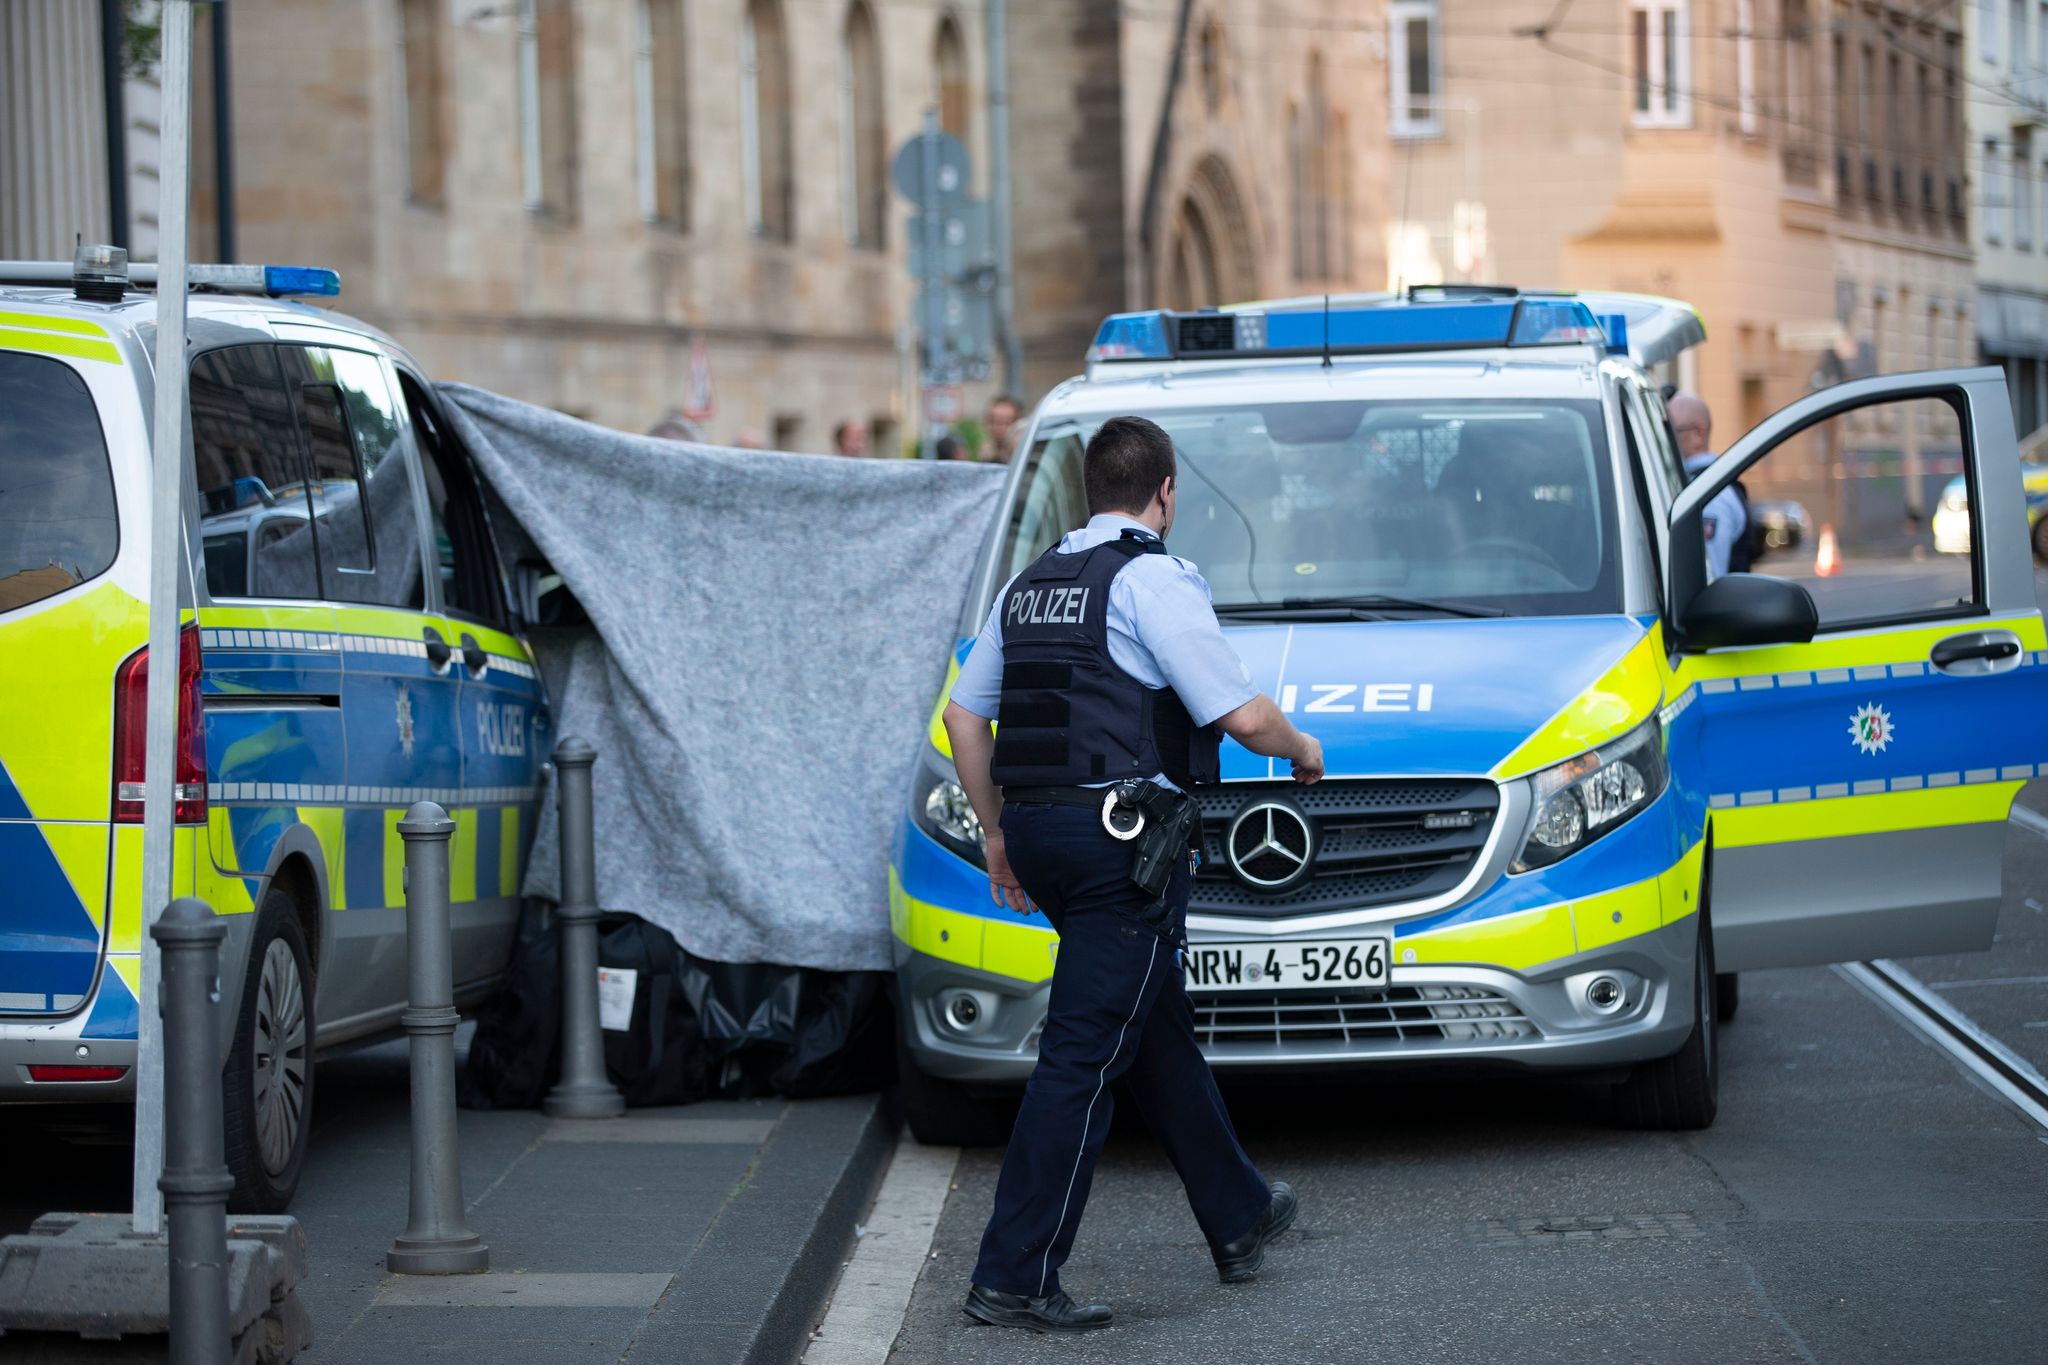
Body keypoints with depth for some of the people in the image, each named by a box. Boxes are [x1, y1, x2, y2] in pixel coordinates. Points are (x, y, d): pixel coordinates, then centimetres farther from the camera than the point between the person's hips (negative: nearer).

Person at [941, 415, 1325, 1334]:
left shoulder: (1031, 585, 15)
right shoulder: (1154, 580, -10)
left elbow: (963, 717, 18)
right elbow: (1243, 717, -13)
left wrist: (998, 836, 24)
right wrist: (1301, 750, 7)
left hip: (1036, 832, 9)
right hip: (1123, 835, -8)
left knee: (1159, 1028, 21)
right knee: (1085, 1055, -6)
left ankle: (1238, 1217, 35)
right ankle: (1015, 1278, -7)